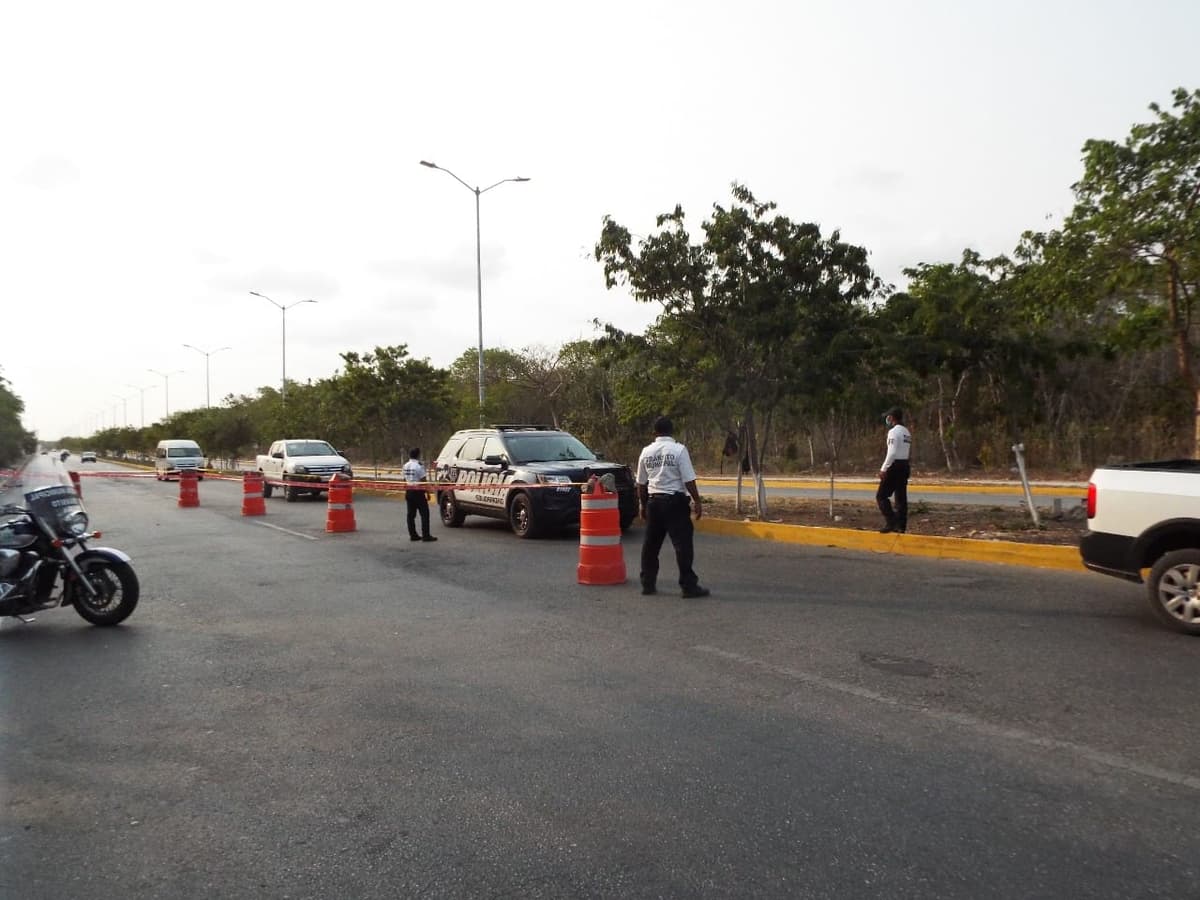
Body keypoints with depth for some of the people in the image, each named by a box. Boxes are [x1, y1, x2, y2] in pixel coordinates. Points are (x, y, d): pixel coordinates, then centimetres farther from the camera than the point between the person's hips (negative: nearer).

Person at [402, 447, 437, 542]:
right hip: (418, 492, -7)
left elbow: (404, 480, 14)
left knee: (411, 514, 9)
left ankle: (413, 535, 12)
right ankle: (426, 535, -5)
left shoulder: (405, 466, 7)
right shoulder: (419, 466, -14)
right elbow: (423, 482, -14)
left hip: (408, 492, 7)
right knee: (424, 514, -2)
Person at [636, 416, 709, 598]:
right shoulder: (679, 449, -8)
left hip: (653, 501, 5)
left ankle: (648, 584, 19)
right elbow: (689, 480, -12)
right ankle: (688, 585, 0)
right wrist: (697, 501, -3)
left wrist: (644, 505, 22)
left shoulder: (646, 452, 7)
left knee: (651, 544, 13)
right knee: (682, 543, -2)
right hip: (675, 501, -5)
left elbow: (641, 483, 12)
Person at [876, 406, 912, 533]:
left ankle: (891, 522, -10)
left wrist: (883, 469, -17)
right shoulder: (907, 432, 15)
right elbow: (907, 452, 14)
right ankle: (901, 526, 12)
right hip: (905, 465, 9)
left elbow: (892, 453, -20)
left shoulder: (893, 431, -12)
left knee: (881, 495, -4)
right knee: (901, 497, 10)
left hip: (895, 466, -9)